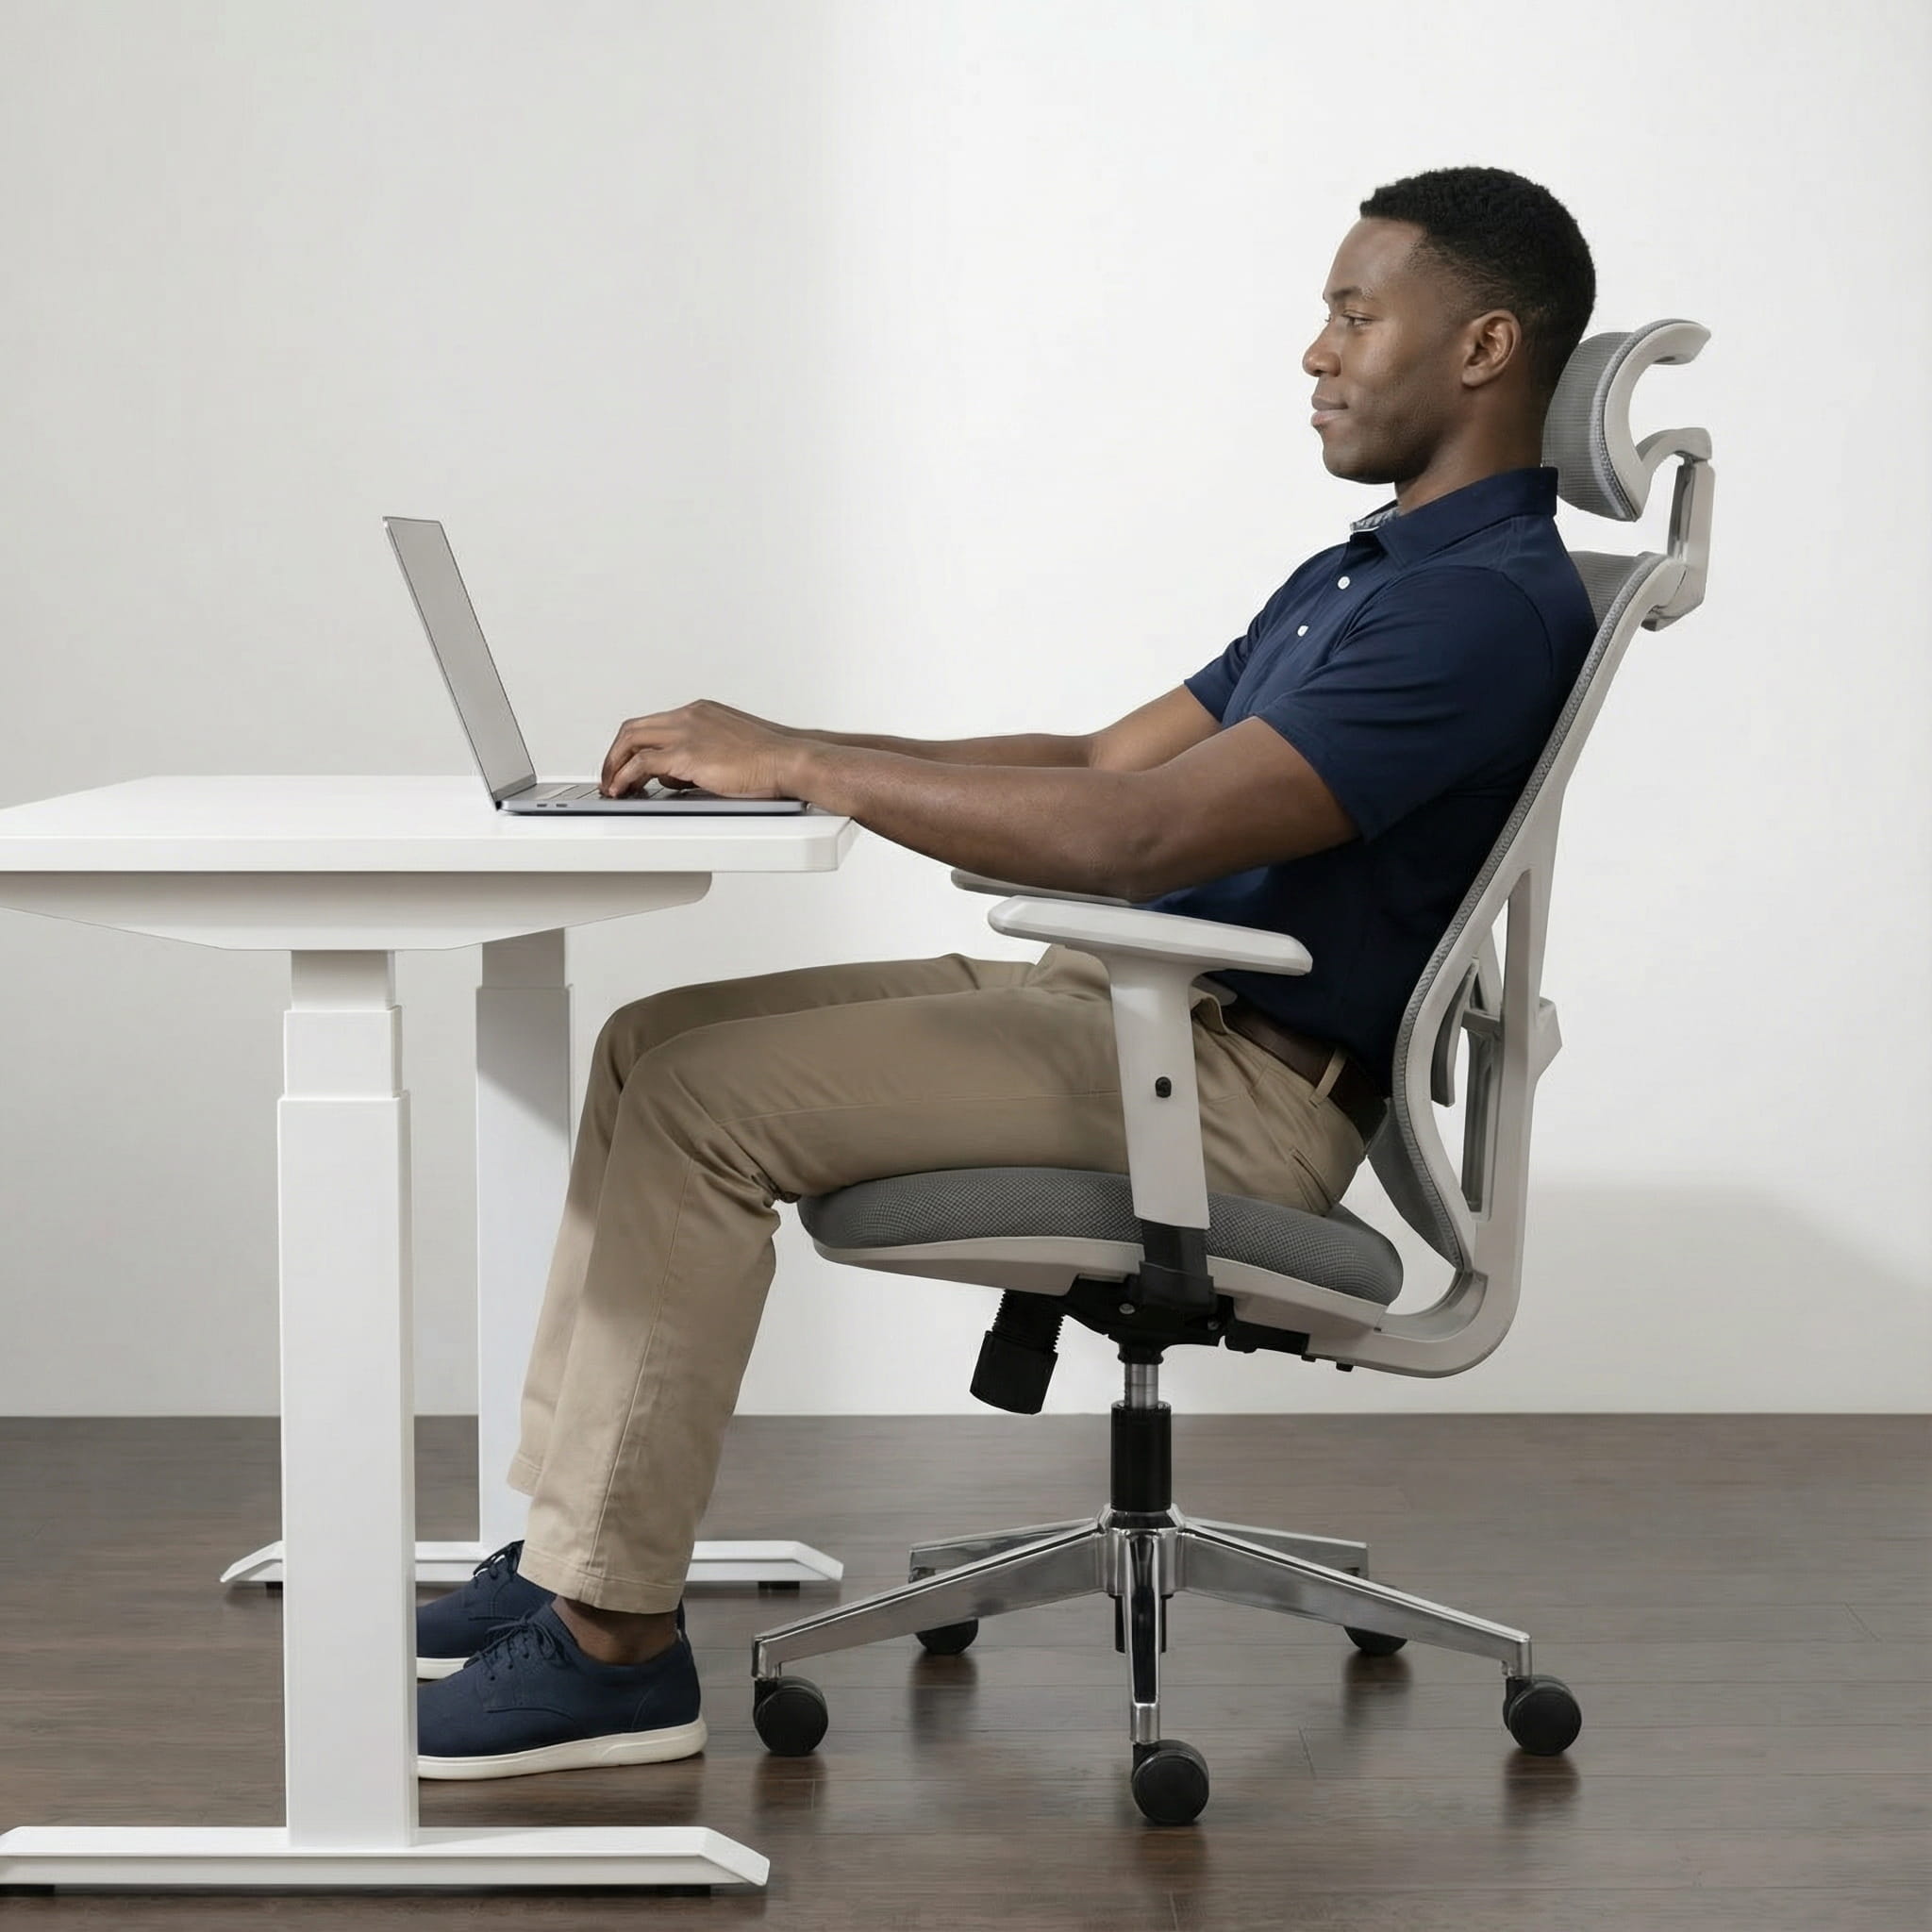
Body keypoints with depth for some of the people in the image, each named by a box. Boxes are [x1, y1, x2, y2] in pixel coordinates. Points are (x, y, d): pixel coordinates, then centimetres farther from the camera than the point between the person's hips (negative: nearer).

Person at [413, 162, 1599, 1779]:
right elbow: (1100, 767, 19)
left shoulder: (1494, 603, -17)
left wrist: (800, 771, -21)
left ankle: (617, 1646, -13)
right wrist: (785, 752, 7)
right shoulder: (1377, 569, 17)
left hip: (1236, 1092, -10)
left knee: (701, 1097, -18)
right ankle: (578, 1555, 4)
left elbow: (1139, 831, -27)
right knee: (662, 1045, 3)